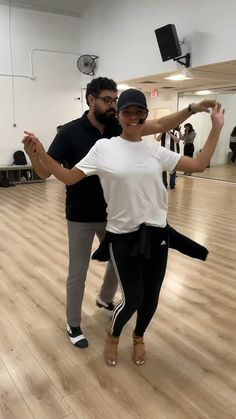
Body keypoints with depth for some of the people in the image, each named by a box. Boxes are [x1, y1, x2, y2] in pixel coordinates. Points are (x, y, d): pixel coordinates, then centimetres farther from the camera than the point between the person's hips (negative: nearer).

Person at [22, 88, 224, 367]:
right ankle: (113, 336, 35)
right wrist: (40, 152, -13)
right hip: (122, 234, -3)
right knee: (133, 297, -1)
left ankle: (138, 337, 45)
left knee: (151, 295, 12)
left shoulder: (156, 150, 3)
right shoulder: (103, 148, -5)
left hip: (156, 232, 3)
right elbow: (69, 178, -3)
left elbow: (199, 165, 4)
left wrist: (216, 128, 4)